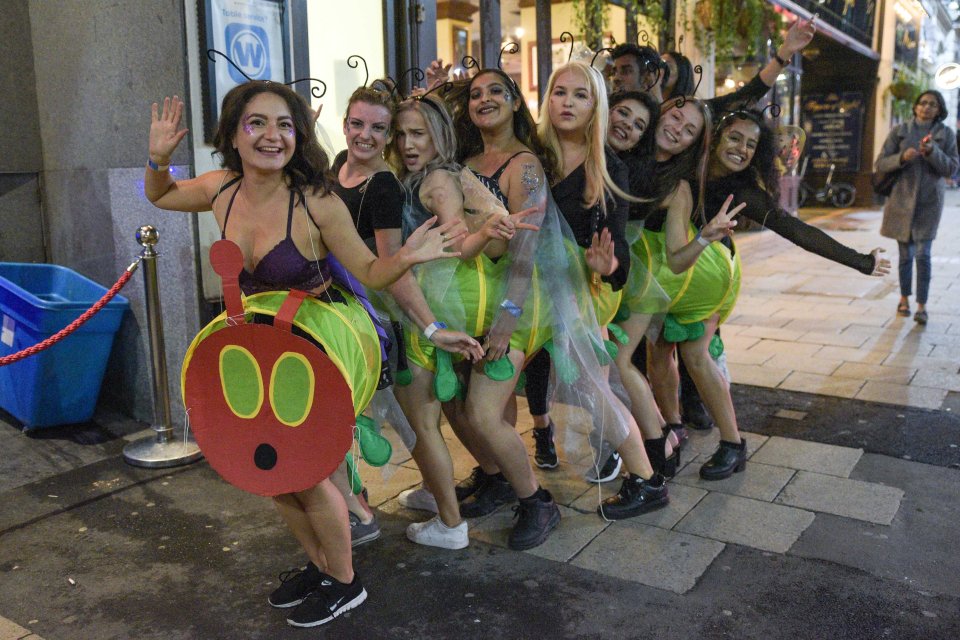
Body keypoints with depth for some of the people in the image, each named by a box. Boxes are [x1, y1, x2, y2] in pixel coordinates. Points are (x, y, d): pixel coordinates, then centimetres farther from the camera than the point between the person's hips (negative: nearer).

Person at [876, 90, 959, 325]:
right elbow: (881, 163, 0)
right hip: (902, 199, 1)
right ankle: (904, 298, 24)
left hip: (929, 201, -1)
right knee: (906, 254, 8)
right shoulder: (900, 131, 3)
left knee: (923, 254, -8)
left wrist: (932, 152, -18)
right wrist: (902, 157, -19)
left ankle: (922, 306, -4)